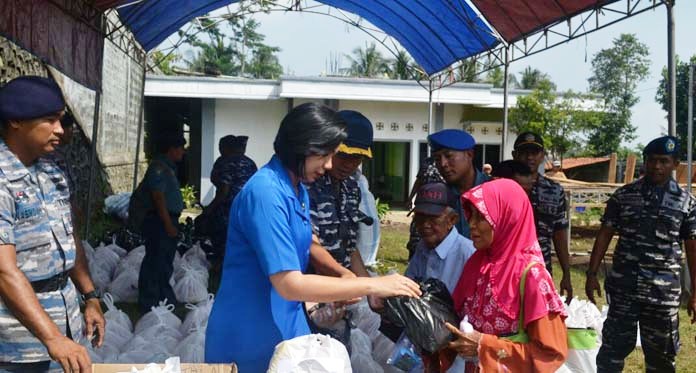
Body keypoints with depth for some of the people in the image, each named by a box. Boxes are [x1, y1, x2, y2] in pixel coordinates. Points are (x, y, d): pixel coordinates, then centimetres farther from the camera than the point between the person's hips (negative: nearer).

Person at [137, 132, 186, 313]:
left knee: (165, 264, 18)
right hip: (160, 221, -11)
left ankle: (166, 299, 28)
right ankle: (149, 304, 1)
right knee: (155, 263, -5)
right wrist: (168, 224, -23)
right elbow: (158, 197, -21)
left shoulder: (168, 167, 17)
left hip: (168, 221, 11)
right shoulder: (158, 167, -14)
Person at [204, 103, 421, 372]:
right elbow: (289, 285, -28)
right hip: (252, 336, -8)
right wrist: (372, 285, -24)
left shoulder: (298, 188, 5)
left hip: (285, 324, 8)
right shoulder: (265, 193, -24)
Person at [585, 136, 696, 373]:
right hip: (623, 286, 0)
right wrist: (592, 274, -1)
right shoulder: (623, 196, 2)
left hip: (663, 291, 0)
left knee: (661, 353, 10)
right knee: (614, 345, 6)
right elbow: (604, 235, 4)